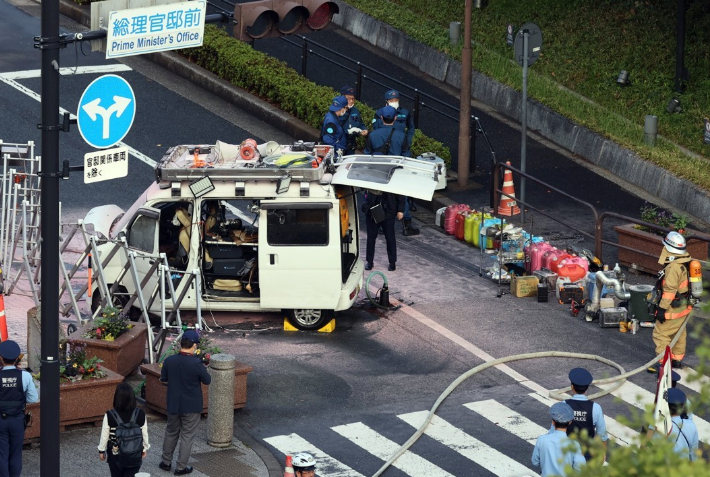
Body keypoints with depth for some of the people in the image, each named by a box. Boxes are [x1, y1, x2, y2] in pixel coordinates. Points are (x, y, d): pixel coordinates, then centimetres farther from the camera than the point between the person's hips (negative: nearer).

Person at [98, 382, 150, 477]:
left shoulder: (109, 416, -20)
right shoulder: (141, 414, -15)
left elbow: (104, 435, -8)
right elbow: (144, 434, -3)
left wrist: (101, 450, 7)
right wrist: (144, 449, 14)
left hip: (115, 454, 0)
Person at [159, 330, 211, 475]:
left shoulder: (169, 361, -10)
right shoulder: (196, 363, -22)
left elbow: (163, 380, 3)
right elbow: (207, 381, -9)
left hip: (173, 404, 4)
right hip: (192, 406, -4)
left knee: (171, 433, 22)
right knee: (187, 436, 9)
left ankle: (166, 462, 31)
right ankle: (181, 467, 15)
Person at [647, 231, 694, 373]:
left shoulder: (673, 267, -26)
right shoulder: (686, 263, 5)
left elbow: (670, 290, -26)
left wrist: (662, 308, -21)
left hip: (674, 308, -10)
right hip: (684, 306, 10)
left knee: (661, 333, -2)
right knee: (679, 333, 20)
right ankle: (677, 360, 30)